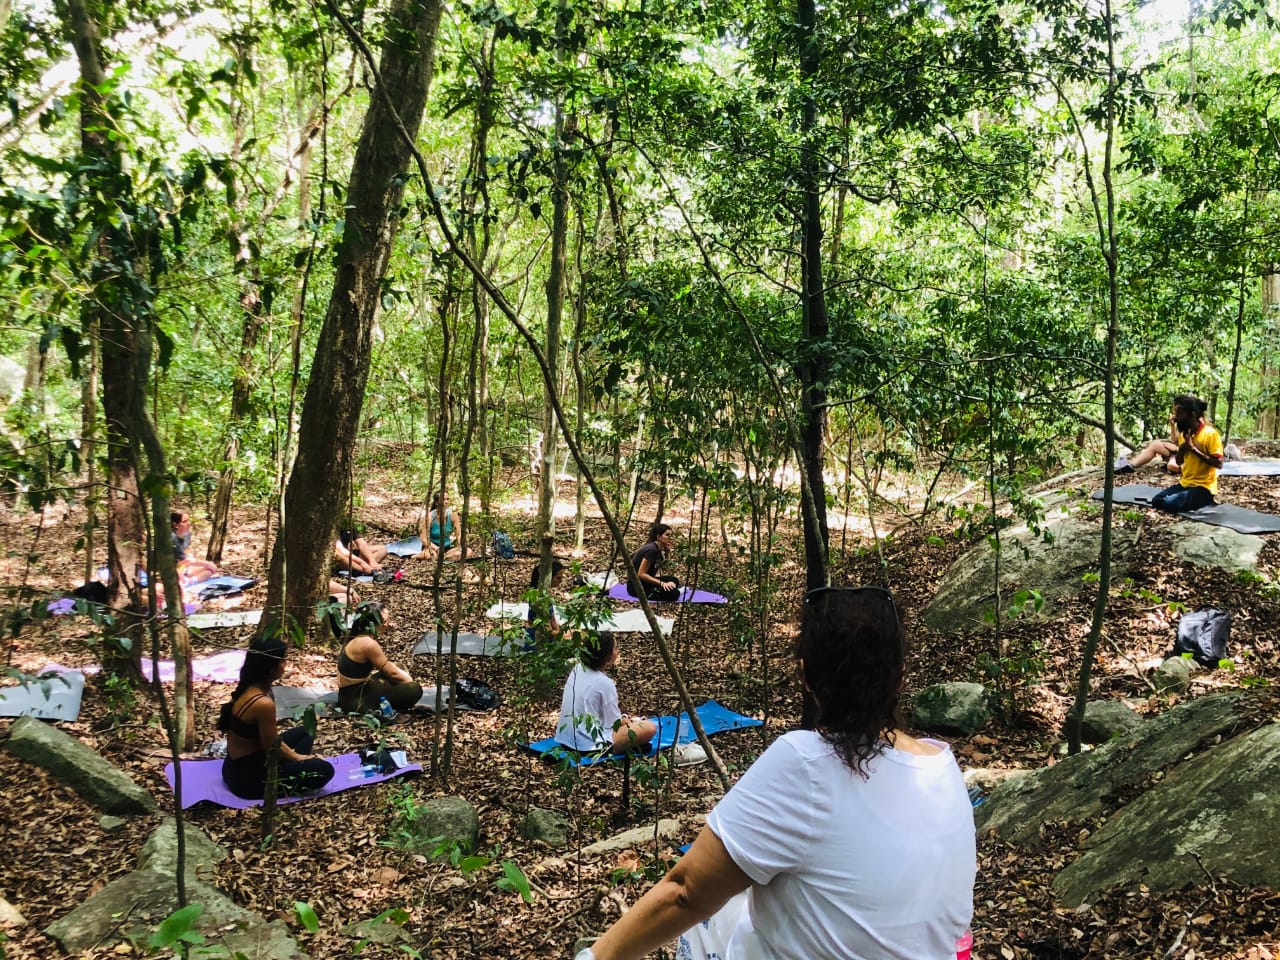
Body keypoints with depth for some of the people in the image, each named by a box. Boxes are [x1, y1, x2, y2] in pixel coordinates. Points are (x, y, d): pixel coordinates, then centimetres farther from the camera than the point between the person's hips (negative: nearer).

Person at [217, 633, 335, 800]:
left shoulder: (247, 688, 0)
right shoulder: (263, 703, -29)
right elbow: (271, 748, -16)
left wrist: (294, 755, 10)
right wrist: (298, 758, 2)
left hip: (237, 765, 9)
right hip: (248, 776, -9)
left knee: (303, 732, 24)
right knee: (324, 770, -11)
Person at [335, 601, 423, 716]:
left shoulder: (357, 636, 5)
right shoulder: (368, 643, -23)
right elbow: (392, 673, -12)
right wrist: (411, 681, 3)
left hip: (350, 693, 10)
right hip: (356, 700, -10)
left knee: (400, 670, 21)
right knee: (414, 689, -15)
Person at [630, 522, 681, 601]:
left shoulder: (659, 550, 8)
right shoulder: (652, 550, -21)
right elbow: (641, 574, -24)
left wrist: (667, 551, 0)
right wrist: (662, 584, -25)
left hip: (644, 581, 10)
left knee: (674, 581, 8)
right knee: (674, 594, -20)